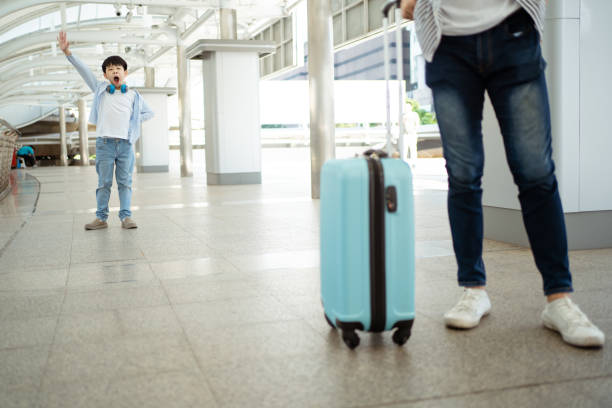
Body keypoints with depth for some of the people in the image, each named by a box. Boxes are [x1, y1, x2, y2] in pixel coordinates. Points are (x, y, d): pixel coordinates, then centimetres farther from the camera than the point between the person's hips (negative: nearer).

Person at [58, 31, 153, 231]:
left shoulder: (133, 95, 9)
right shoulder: (100, 89, 9)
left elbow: (148, 113, 19)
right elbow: (83, 70, 1)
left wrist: (133, 121, 5)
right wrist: (67, 52, -6)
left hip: (126, 143, 0)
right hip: (105, 142, 0)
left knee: (125, 182, 3)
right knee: (104, 182, 4)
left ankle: (126, 216, 7)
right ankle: (101, 217, 9)